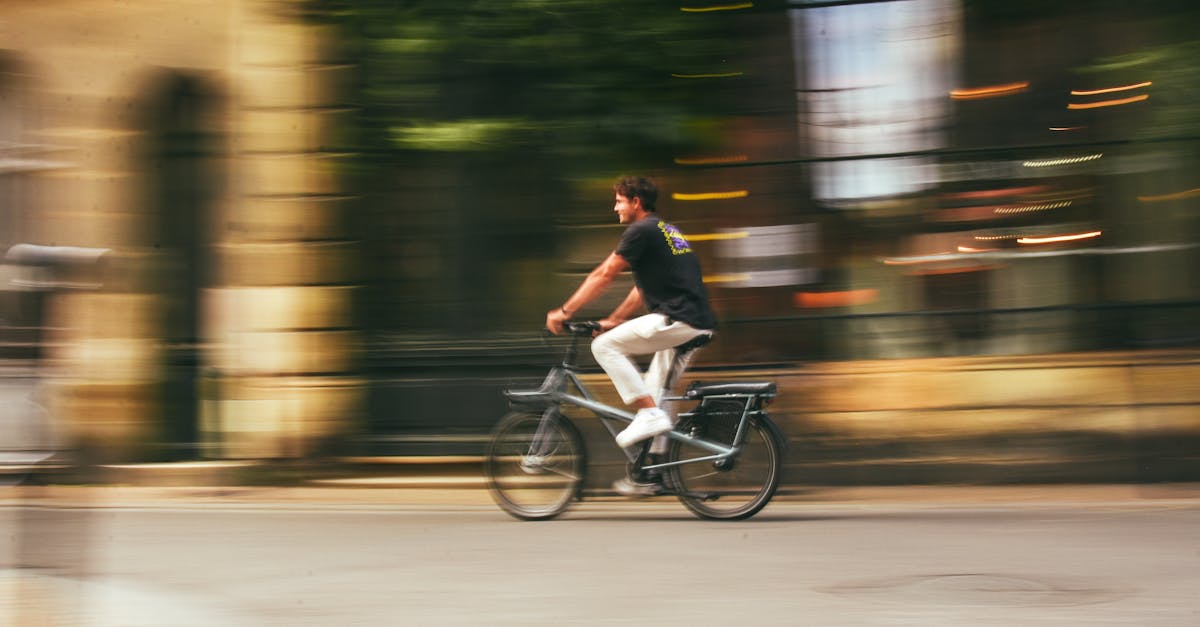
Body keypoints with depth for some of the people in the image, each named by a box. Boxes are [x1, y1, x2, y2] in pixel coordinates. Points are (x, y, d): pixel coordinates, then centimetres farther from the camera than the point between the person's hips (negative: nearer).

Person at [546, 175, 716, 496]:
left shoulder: (642, 231, -5)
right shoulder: (667, 231, 25)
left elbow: (603, 275, -5)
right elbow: (644, 288, 29)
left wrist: (564, 312, 1)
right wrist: (612, 321, 29)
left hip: (678, 320, -10)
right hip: (699, 324, 10)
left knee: (605, 346, -8)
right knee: (656, 394, 15)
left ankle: (650, 414, -11)